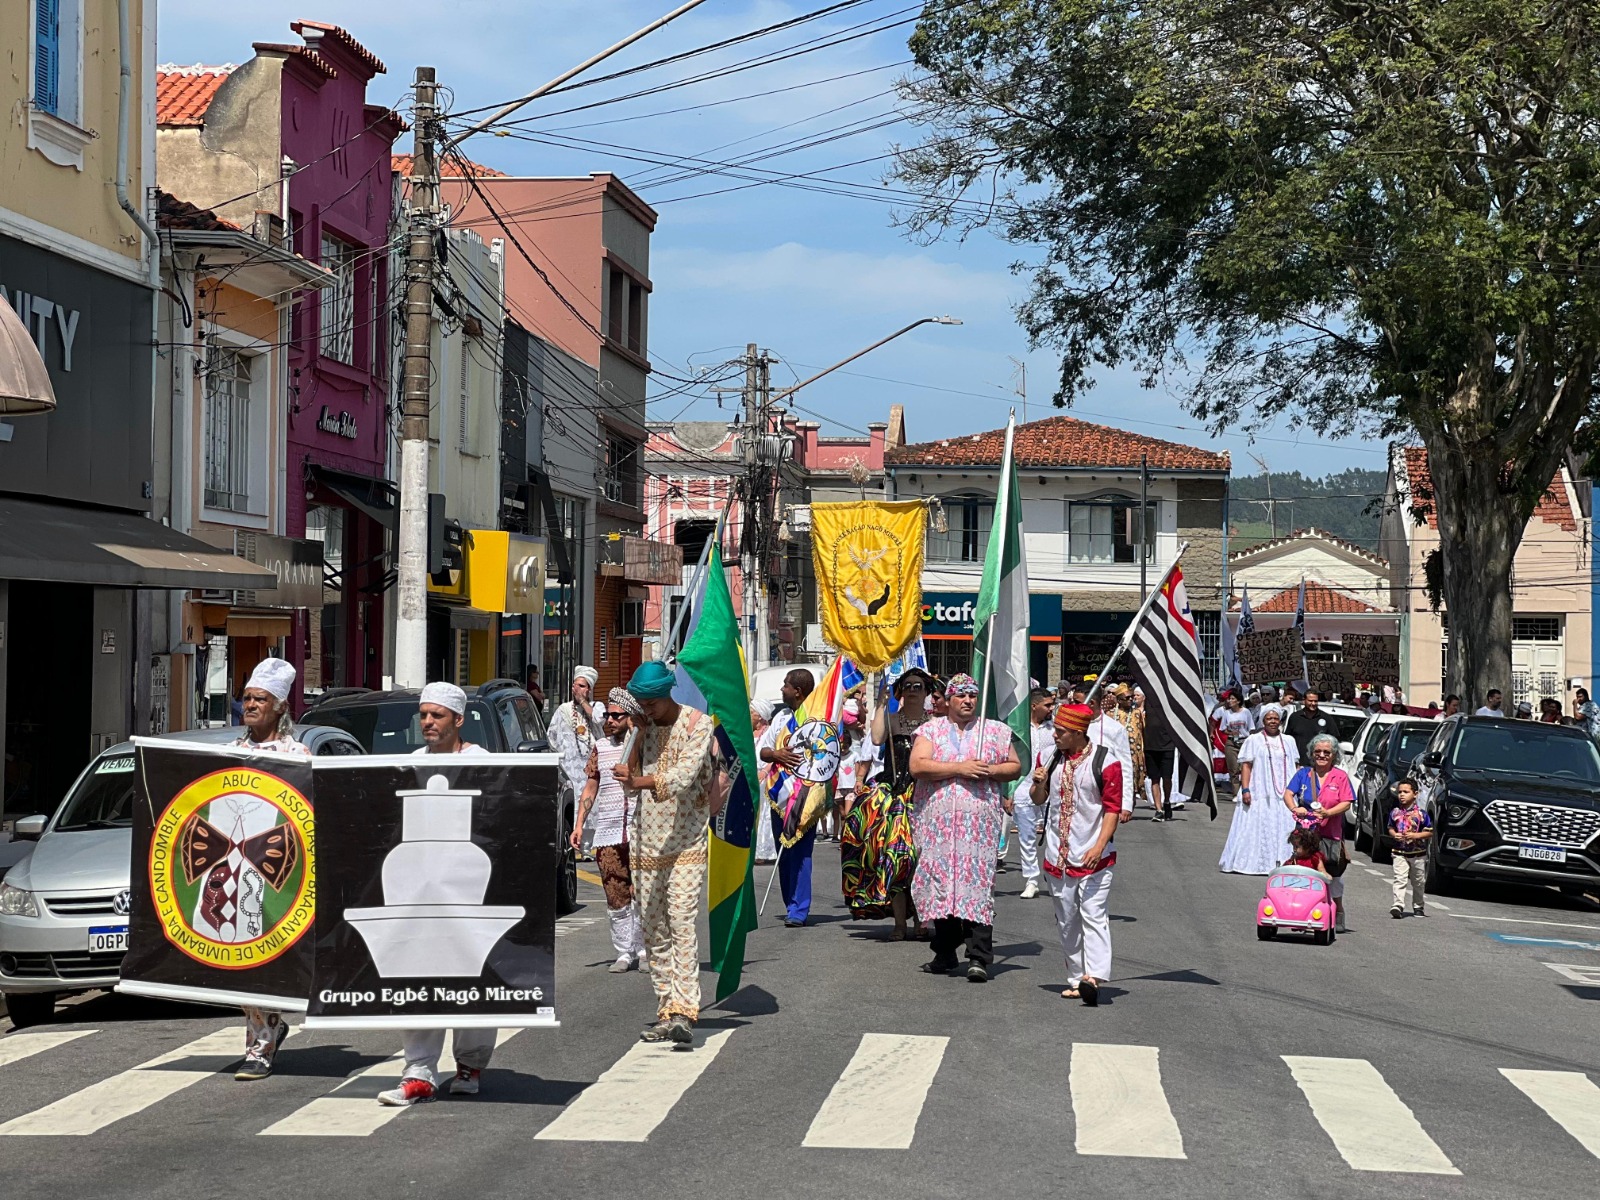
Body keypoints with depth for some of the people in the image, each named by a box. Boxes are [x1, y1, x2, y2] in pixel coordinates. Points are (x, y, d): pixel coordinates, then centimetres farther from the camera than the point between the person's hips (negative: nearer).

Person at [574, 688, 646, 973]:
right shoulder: (600, 748, 15)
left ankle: (644, 951, 3)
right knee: (616, 897, 2)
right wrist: (579, 824, 11)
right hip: (608, 834, 3)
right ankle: (624, 953, 9)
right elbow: (590, 788, 19)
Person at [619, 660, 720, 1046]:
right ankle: (667, 1011, 13)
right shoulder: (643, 726, 11)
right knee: (653, 931, 6)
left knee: (682, 924, -16)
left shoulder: (698, 724, -7)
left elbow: (686, 773, -21)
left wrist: (643, 781, -35)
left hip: (687, 844, -6)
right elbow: (633, 777, 14)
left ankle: (685, 1013, -22)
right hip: (649, 844, 6)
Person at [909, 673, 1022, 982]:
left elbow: (1015, 767, 14)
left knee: (978, 885, -10)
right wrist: (960, 768, -11)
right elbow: (917, 766, -5)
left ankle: (979, 957, -13)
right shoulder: (931, 730, 9)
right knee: (939, 883, 3)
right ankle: (945, 953, 15)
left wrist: (990, 771, -6)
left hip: (981, 820, -1)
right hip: (937, 822, 1)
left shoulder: (995, 731, 13)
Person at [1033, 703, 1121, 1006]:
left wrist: (1099, 846, -19)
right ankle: (1076, 978, 16)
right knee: (1066, 920, 9)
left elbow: (1112, 808, -9)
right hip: (1058, 855, 6)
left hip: (1092, 856, -6)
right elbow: (1039, 800, 19)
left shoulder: (1105, 761, -7)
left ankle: (1093, 978, -24)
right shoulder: (1054, 758, 11)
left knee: (1093, 915, -14)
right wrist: (1039, 784, -4)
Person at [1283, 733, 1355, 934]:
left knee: (1333, 877, 3)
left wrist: (1328, 813, -21)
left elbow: (1346, 803, -4)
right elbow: (1288, 793, 0)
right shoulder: (1303, 774, 9)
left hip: (1331, 835, -1)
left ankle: (1338, 917, 18)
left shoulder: (1340, 776, 4)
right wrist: (1294, 808, -21)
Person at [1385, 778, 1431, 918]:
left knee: (1418, 882, 13)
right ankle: (1398, 905, -22)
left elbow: (1430, 832, -3)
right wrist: (1394, 834, -9)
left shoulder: (1421, 813, -6)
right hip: (1400, 853, 1)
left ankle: (1418, 906, 28)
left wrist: (1416, 835, -18)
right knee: (1400, 879, -14)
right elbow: (1390, 828, 13)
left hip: (1418, 854, -1)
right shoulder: (1395, 812, 2)